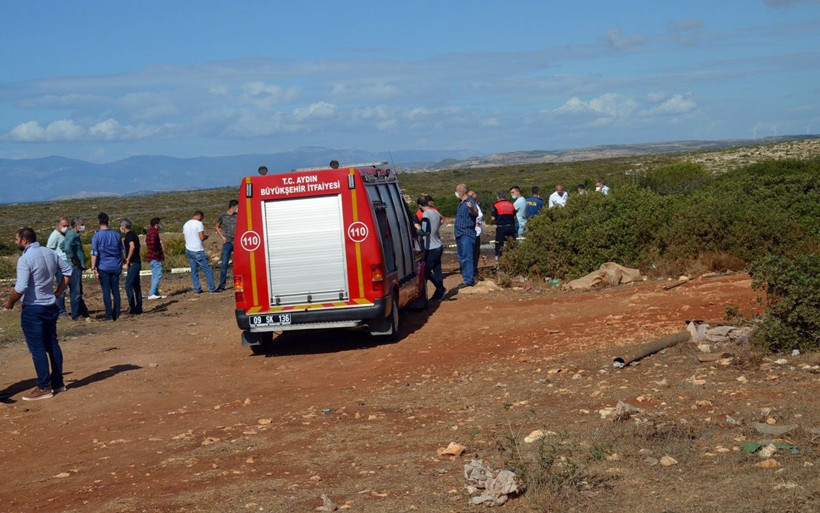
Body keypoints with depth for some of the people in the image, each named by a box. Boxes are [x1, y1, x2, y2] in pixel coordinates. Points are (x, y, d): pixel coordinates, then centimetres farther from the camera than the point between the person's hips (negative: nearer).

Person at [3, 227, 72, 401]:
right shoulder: (50, 253, 5)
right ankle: (57, 382, 22)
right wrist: (58, 292, 17)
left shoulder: (25, 259, -17)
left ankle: (44, 388, 1)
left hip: (33, 309, -8)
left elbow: (20, 287, -22)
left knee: (37, 348, -2)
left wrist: (10, 303, -6)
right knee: (52, 344, 15)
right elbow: (67, 270, 14)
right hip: (51, 306, 8)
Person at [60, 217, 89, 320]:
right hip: (74, 267, -11)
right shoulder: (72, 235, -16)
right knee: (76, 292, -6)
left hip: (77, 267, 11)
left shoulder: (74, 235, 15)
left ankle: (83, 312, 25)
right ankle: (75, 315, -3)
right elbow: (67, 248, -33)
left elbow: (64, 247, 26)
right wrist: (73, 260, -22)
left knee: (78, 292, 17)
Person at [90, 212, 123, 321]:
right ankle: (116, 314, 10)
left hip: (103, 267, -3)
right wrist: (120, 265, 24)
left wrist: (93, 268, -9)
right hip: (116, 267, 3)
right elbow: (121, 252, 14)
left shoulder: (96, 236, -7)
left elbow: (94, 253, -11)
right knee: (116, 290, 8)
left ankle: (109, 315, 0)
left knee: (106, 291, 0)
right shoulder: (116, 235, 6)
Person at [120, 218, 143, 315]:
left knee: (128, 285, -9)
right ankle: (138, 308, 12)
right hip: (137, 263, 10)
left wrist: (127, 261, -22)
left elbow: (132, 246, -25)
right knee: (136, 286, 10)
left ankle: (132, 307, -10)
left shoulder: (129, 235, -11)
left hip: (133, 263, -10)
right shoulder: (133, 234, 17)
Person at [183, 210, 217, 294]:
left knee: (194, 270, 10)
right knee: (207, 269, -1)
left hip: (188, 250, 7)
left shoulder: (185, 224, 11)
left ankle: (197, 289, 9)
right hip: (198, 251, -7)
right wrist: (206, 237, 4)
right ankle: (212, 288, 0)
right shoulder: (199, 224, -11)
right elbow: (201, 238, -17)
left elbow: (185, 238, 16)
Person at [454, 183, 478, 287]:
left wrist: (471, 208, -52)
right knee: (462, 258, 14)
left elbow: (476, 214, -30)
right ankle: (466, 278, 22)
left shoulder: (469, 202, -13)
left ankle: (469, 279, -14)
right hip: (459, 235, 10)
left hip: (467, 235, -10)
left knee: (467, 258, -13)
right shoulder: (460, 203, 16)